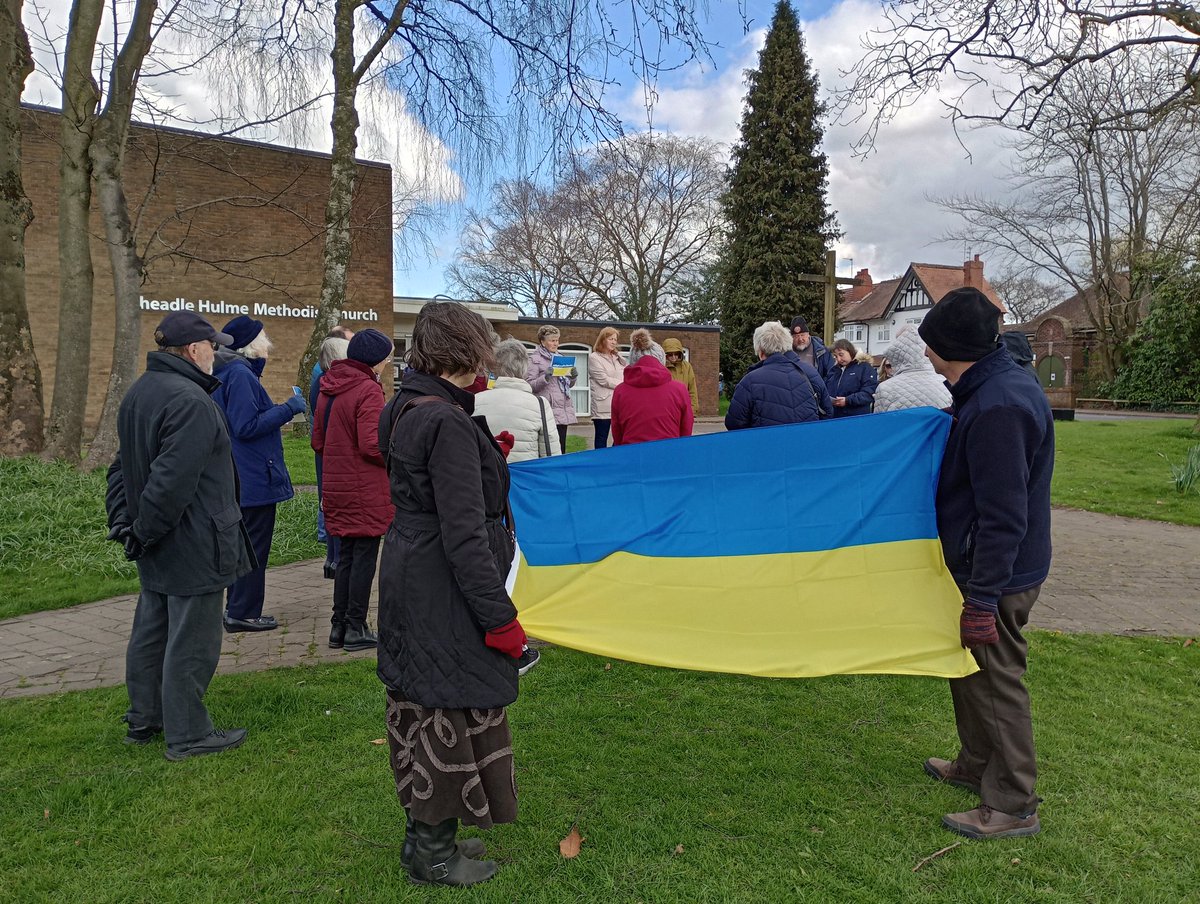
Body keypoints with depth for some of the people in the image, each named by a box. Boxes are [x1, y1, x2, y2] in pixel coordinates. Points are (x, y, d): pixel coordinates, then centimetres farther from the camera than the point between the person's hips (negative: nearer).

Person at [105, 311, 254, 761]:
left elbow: (122, 466, 16)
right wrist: (145, 531, -14)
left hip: (157, 547, 10)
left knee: (151, 631, 20)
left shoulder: (139, 392, 11)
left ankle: (143, 720, 34)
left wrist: (123, 521, 10)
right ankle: (187, 735, 13)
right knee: (191, 641, 1)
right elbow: (173, 479, -26)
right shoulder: (190, 401, -22)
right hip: (193, 547, -10)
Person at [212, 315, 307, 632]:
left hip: (240, 476, 11)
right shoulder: (240, 374, -18)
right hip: (255, 477, -10)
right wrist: (287, 409, -18)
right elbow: (247, 426, -23)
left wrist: (281, 409, 11)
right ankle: (243, 613, 9)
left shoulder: (230, 373, 13)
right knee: (255, 545, 0)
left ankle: (237, 608, 28)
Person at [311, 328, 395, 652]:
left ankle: (339, 626, 22)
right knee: (365, 556, 3)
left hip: (337, 487, 8)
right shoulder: (368, 390, -16)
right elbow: (372, 445, -22)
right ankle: (356, 629, 9)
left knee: (346, 556, 16)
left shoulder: (329, 389, 9)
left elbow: (318, 441, 13)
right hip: (366, 489, -8)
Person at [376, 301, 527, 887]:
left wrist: (488, 461, 8)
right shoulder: (449, 423, -23)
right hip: (444, 590, -10)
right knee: (451, 709, 5)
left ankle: (424, 833, 37)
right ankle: (433, 854, 23)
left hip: (407, 574, 10)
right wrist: (499, 617, -20)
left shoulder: (404, 410, 8)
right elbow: (463, 533, -25)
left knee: (421, 703, 20)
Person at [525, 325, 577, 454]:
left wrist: (573, 376, 4)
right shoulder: (535, 359, -1)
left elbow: (568, 384, 24)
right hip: (549, 411, -6)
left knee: (561, 449, 6)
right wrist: (546, 377, -21)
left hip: (564, 411, 6)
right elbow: (529, 385, -8)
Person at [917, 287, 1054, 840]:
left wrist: (982, 599, -25)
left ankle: (1012, 808, 18)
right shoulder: (1000, 384, 6)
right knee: (969, 670, 22)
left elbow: (1003, 517, -28)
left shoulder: (997, 407, -27)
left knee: (995, 684, 3)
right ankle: (977, 765, 41)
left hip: (998, 576, -10)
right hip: (978, 566, 10)